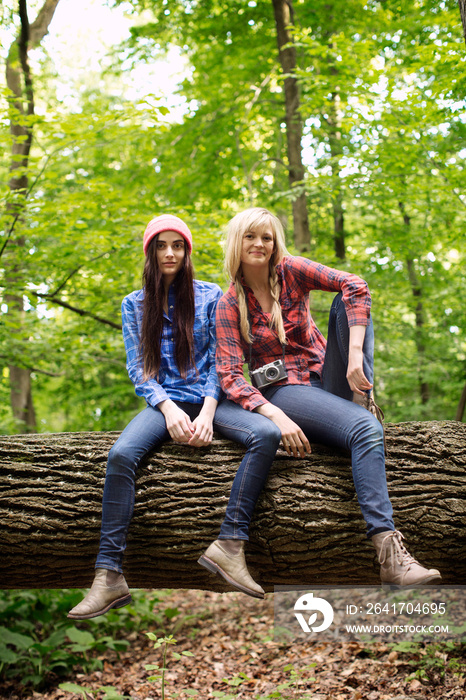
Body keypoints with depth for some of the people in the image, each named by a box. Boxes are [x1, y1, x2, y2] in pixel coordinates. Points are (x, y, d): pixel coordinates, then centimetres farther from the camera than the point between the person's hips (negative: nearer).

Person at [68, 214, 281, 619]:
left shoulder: (210, 296, 9)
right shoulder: (135, 304, 12)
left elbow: (219, 359, 5)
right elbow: (138, 368, 6)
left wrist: (207, 413, -12)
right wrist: (169, 409, -14)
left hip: (210, 399, 1)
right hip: (165, 403, 0)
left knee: (267, 434, -29)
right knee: (121, 454, -31)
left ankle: (229, 544, -31)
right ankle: (109, 577, -30)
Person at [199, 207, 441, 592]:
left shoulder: (290, 271, 1)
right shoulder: (229, 305, -1)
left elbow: (354, 284, -15)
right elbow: (229, 375, -11)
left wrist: (355, 356, -28)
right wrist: (276, 416, -28)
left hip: (327, 378, 3)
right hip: (282, 390, -3)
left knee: (348, 300, -17)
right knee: (366, 430, -33)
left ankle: (363, 398, -25)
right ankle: (390, 555, -40)